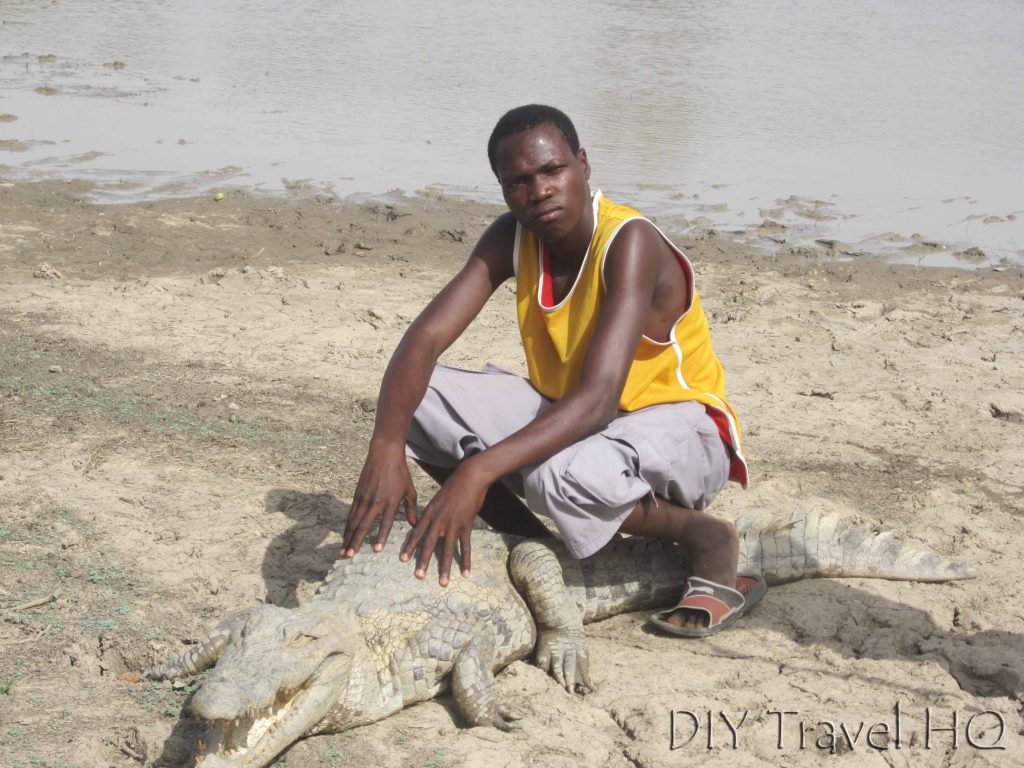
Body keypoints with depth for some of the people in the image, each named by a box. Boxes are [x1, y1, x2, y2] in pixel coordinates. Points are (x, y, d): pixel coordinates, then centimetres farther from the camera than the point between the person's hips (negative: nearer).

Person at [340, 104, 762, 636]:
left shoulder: (629, 243, -26)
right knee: (407, 397, -13)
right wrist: (386, 449, -36)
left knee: (561, 475, -41)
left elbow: (598, 398, -37)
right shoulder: (512, 238, -8)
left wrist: (479, 470, -48)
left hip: (680, 426, -6)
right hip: (565, 414, 6)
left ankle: (706, 540, -12)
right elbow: (424, 339, -18)